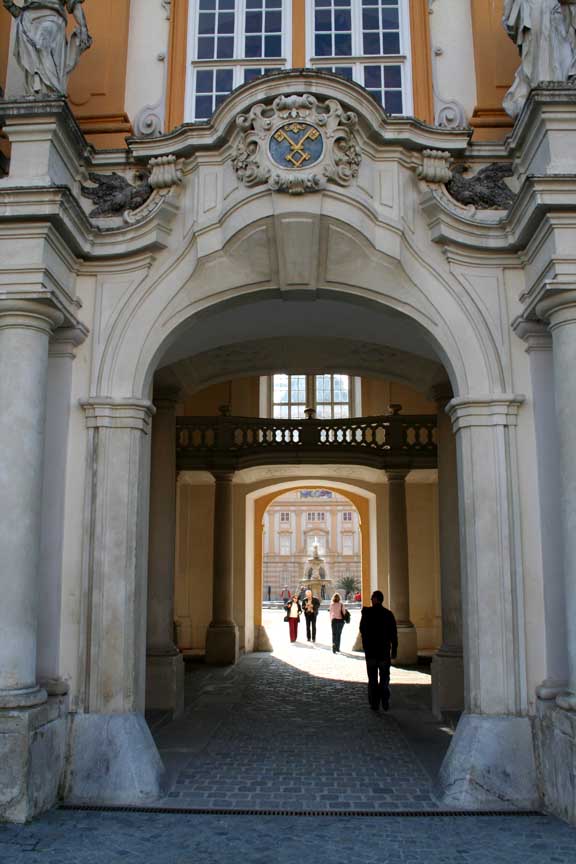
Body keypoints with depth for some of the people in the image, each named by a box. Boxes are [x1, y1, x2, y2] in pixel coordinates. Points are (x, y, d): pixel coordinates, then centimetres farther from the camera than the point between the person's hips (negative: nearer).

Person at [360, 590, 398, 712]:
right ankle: (385, 703, 5)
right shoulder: (388, 614, -4)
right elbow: (394, 634, -2)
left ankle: (374, 703, 6)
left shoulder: (367, 613, -7)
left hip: (370, 651, -1)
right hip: (384, 651, 1)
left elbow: (362, 630, 0)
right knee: (385, 678, 11)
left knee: (372, 679, 7)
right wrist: (394, 650, 4)